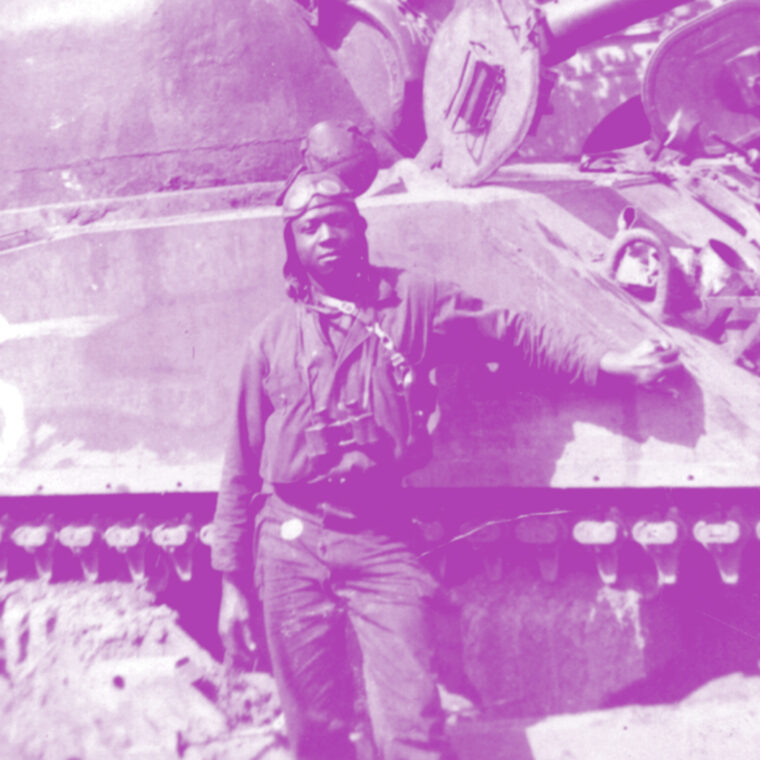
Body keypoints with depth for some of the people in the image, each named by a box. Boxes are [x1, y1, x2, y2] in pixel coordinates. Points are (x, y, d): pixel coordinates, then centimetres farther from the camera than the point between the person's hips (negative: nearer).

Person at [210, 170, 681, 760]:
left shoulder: (412, 301, 7)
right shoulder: (273, 336, 9)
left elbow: (513, 334, 16)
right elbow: (243, 465, 12)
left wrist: (606, 364, 10)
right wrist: (232, 577, 11)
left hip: (381, 540, -1)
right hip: (290, 543, 1)